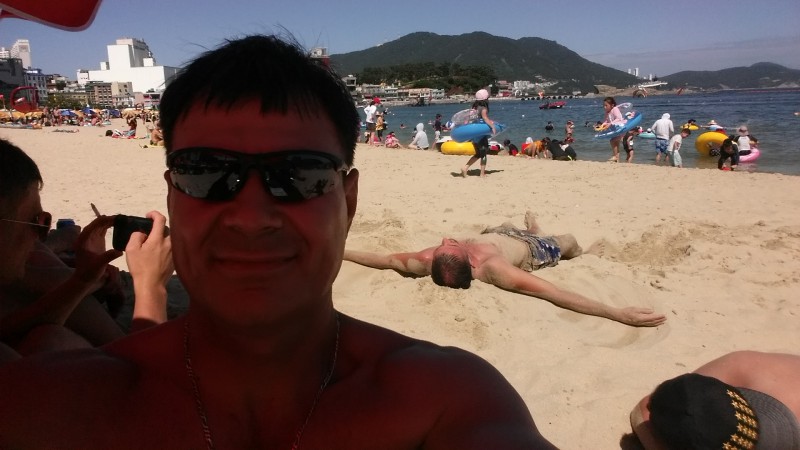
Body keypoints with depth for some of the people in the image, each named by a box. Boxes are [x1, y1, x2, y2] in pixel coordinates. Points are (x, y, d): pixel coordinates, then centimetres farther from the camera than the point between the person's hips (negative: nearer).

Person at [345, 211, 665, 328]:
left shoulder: (428, 263, -42)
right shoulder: (492, 269, -53)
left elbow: (386, 259, -26)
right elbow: (558, 295, -58)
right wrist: (618, 313, -61)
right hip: (530, 250, -3)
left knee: (510, 224, 36)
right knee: (568, 240, 29)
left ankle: (534, 229, 71)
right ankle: (585, 254, 65)